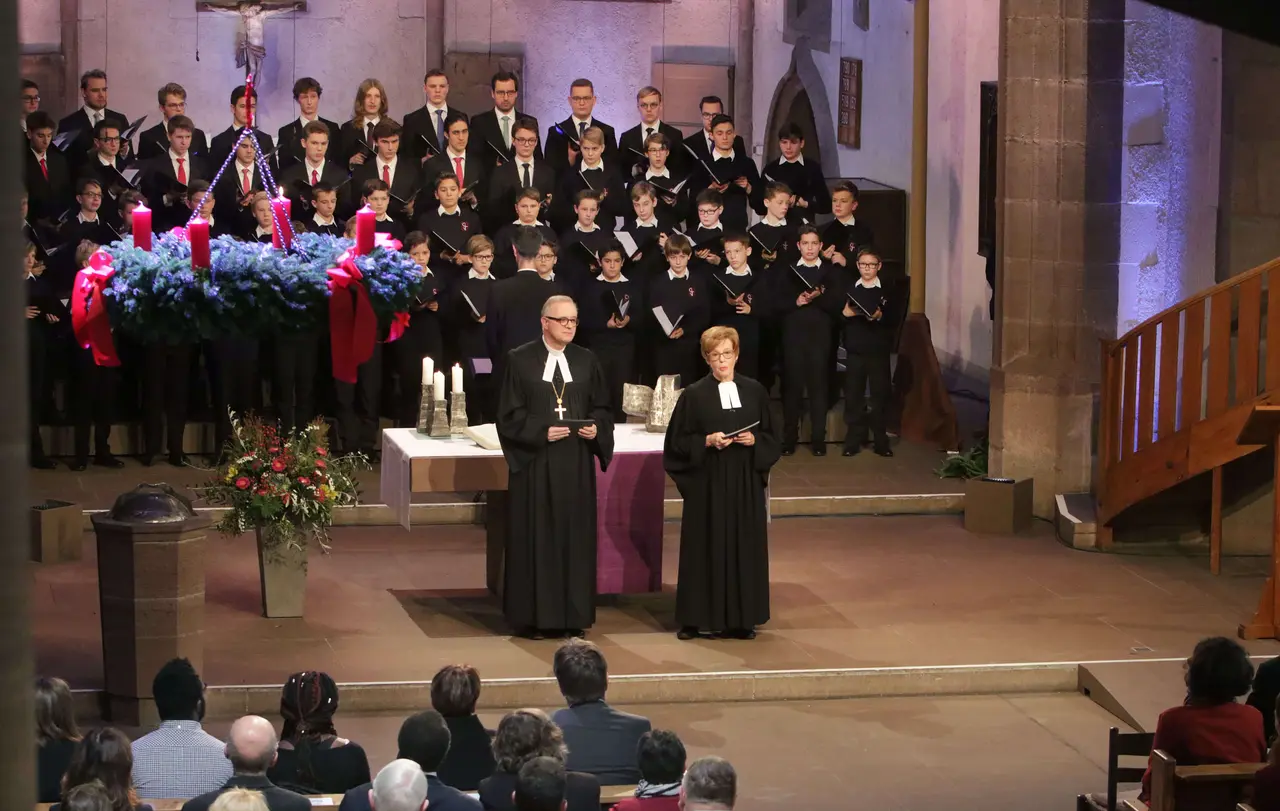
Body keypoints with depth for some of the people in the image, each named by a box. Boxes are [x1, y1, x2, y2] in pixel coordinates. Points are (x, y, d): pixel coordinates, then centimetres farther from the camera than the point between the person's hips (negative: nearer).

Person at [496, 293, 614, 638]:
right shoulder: (520, 360, -1)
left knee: (575, 534, 3)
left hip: (577, 464, 3)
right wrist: (542, 431, -17)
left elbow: (602, 407, 13)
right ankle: (534, 616, 5)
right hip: (535, 463, -3)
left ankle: (573, 616, 9)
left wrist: (596, 427, -9)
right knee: (537, 535, -1)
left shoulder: (587, 361, 9)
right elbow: (509, 415, -3)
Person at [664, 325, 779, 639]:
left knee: (744, 547, 4)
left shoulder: (754, 391, 6)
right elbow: (678, 442, -2)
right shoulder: (694, 395, -2)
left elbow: (770, 437, 10)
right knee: (706, 548, -1)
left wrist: (753, 440, -10)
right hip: (707, 483, -3)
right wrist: (707, 441, -17)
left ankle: (740, 618, 11)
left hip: (745, 483, 3)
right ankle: (696, 618, 6)